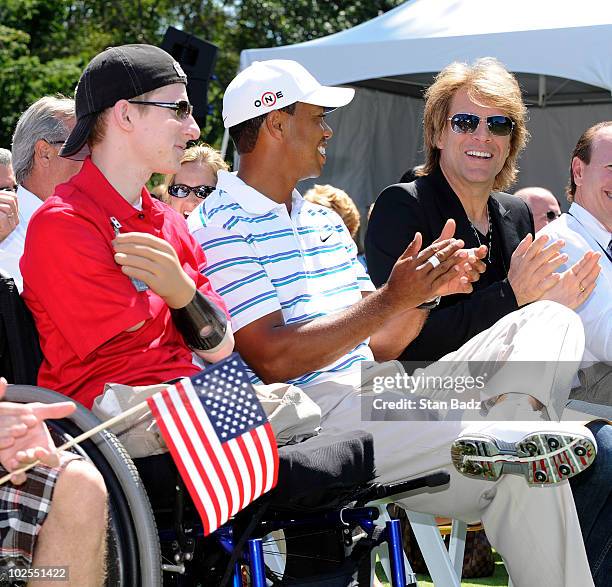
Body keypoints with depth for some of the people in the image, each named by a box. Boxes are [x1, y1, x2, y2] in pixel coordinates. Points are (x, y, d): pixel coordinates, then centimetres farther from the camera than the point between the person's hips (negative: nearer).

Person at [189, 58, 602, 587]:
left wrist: (428, 291, 0)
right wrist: (392, 299, -16)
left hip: (374, 394, 9)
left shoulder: (324, 223, 22)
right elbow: (275, 360, -17)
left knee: (550, 321, -3)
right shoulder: (220, 227, -5)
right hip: (316, 413, -9)